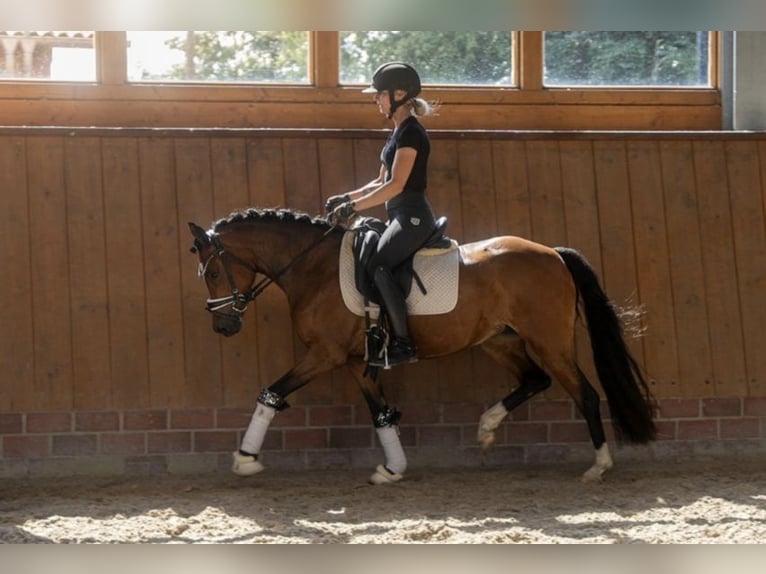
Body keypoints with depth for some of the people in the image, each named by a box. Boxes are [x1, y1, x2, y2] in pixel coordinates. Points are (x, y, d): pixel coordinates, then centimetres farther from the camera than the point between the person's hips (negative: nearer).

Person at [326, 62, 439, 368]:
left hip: (413, 217, -10)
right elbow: (381, 182, 21)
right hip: (401, 218, 10)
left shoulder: (410, 132, -13)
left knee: (378, 265, -25)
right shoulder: (398, 132, 17)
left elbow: (396, 185, -20)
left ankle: (403, 343, -25)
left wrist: (354, 207, -20)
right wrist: (347, 198, 9)